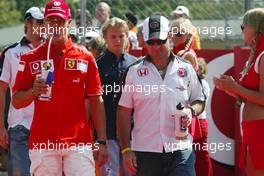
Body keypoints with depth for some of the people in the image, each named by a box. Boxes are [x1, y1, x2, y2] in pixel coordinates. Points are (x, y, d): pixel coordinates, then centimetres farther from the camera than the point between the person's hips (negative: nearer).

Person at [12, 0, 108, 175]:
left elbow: (96, 102, 7)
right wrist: (33, 91, -14)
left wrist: (102, 142, 0)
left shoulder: (85, 58, 7)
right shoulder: (31, 59, 7)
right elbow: (16, 101, 7)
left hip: (79, 142, 0)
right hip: (42, 143, 1)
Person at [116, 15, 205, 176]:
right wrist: (126, 149, -3)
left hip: (180, 150, 0)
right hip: (145, 151, 0)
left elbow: (200, 101, 18)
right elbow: (124, 113, 4)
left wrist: (191, 111, -7)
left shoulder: (186, 70, 8)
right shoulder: (135, 72, 4)